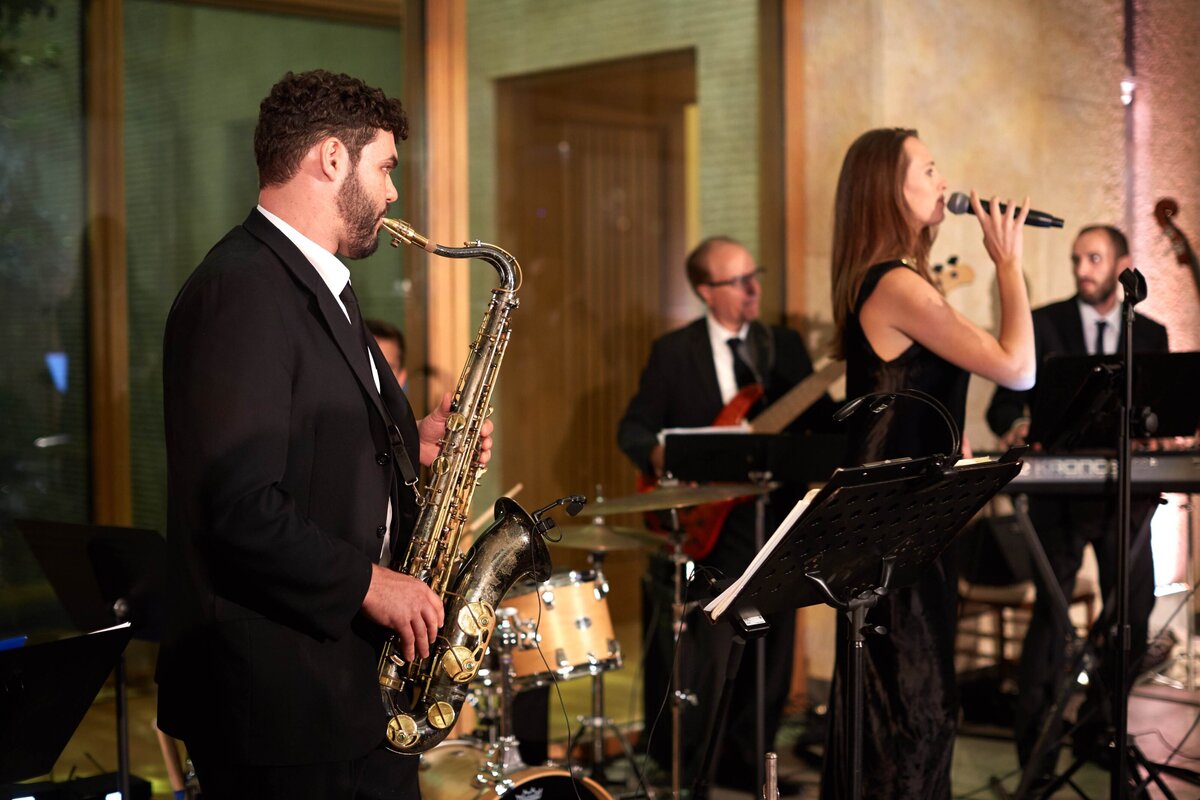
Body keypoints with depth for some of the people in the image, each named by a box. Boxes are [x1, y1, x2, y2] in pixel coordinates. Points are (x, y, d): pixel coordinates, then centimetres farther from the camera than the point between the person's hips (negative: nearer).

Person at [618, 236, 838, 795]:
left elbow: (821, 421, 4)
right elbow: (634, 428, 1)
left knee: (771, 648, 9)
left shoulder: (786, 345, 9)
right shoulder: (674, 351, 1)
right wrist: (657, 455, -20)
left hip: (776, 514, 4)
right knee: (712, 650, -3)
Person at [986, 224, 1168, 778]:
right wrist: (1015, 428, -22)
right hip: (1060, 488, -3)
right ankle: (1034, 739, -2)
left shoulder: (1150, 335, 12)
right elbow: (1005, 402, 0)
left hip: (1126, 489, 3)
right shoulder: (1042, 324, 4)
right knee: (1052, 608, -9)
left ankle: (1097, 730, 20)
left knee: (1133, 612, 4)